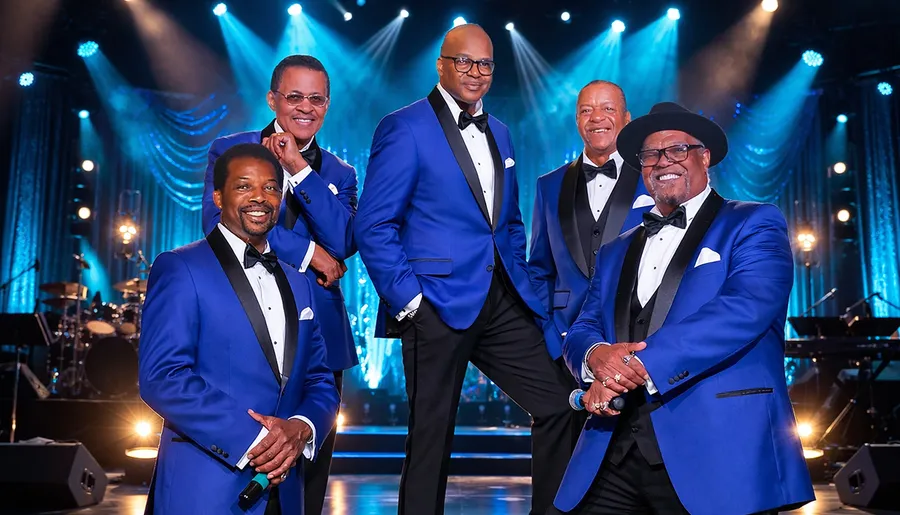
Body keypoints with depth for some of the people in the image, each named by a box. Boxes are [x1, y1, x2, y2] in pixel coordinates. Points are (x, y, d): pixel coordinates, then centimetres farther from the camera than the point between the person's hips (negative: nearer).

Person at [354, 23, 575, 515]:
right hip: (439, 304, -6)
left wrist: (519, 284, 12)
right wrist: (407, 300, -15)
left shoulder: (499, 132, 16)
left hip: (503, 304, 7)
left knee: (556, 405, 5)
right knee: (431, 434, 4)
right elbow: (374, 226, -10)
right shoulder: (404, 128, -6)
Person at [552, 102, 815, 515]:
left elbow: (744, 311, -15)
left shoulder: (753, 225, 2)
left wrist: (635, 366, -18)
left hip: (718, 450, -4)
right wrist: (597, 355, -13)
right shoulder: (616, 251, 20)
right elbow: (581, 330, 12)